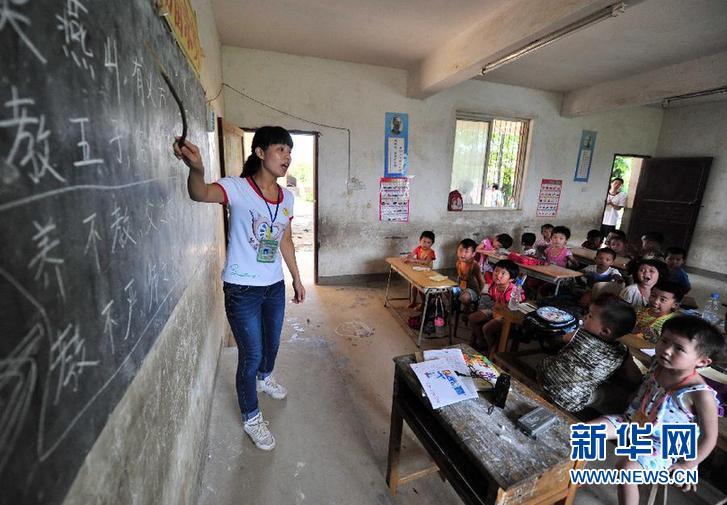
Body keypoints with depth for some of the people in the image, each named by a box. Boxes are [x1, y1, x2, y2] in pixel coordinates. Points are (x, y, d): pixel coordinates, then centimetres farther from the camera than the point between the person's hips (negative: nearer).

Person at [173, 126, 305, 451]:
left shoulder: (287, 197, 2)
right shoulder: (237, 188, -16)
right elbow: (201, 194, -37)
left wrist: (296, 278, 14)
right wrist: (196, 169, -58)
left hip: (275, 286, 6)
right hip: (242, 289, -6)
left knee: (272, 343, 26)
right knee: (251, 355, 7)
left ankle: (264, 377, 59)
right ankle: (251, 418, 34)